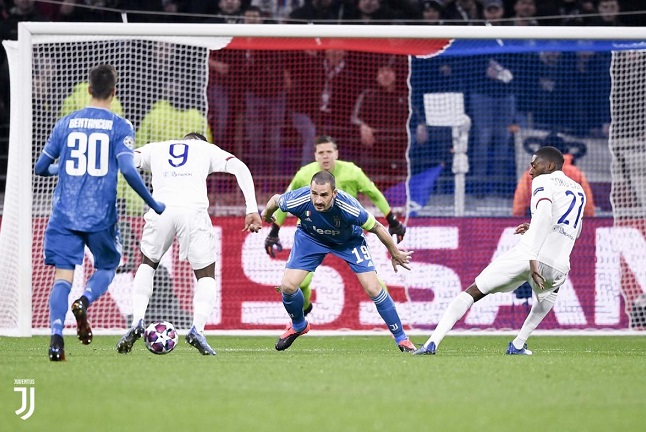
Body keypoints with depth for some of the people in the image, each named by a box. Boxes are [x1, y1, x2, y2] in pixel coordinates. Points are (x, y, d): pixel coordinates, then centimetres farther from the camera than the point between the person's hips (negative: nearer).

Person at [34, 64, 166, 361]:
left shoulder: (66, 123, 6)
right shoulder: (120, 127, -2)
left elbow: (40, 168, 12)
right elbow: (128, 170, -14)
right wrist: (153, 205, -3)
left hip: (65, 215, 1)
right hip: (101, 216, -1)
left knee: (63, 275, -1)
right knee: (107, 267, 20)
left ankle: (56, 337, -21)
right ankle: (84, 301, -12)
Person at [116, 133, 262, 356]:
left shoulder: (155, 148, 29)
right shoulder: (207, 149, 27)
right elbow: (240, 168, 13)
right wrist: (252, 210, 7)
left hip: (161, 210, 1)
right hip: (194, 211, -1)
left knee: (147, 264, 26)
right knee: (206, 276, 14)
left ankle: (137, 322, 8)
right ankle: (197, 329, -9)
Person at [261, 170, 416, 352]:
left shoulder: (348, 207, -41)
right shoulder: (299, 201, -36)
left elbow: (376, 227, -23)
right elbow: (275, 200, -11)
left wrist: (395, 253, -9)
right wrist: (266, 214, 12)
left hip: (349, 240, -2)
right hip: (310, 238, 2)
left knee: (373, 288, -11)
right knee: (287, 286, -9)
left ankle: (401, 339, 6)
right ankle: (298, 326, 24)